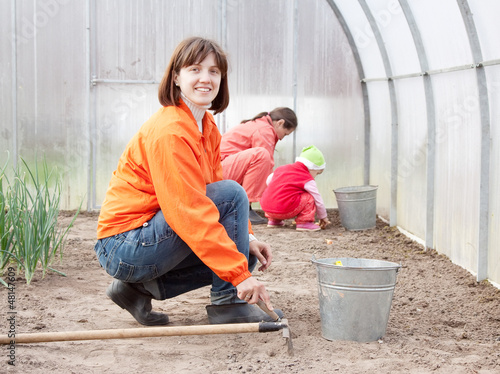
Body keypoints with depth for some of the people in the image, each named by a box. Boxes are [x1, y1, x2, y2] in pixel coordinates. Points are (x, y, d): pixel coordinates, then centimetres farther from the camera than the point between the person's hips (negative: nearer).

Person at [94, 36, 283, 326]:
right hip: (124, 249, -9)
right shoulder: (170, 132, -22)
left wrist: (247, 237, -2)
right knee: (233, 194, -19)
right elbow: (189, 210, -29)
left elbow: (201, 198, 13)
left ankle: (140, 287, 8)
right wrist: (240, 274, -31)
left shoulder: (208, 128, 8)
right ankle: (227, 303, -11)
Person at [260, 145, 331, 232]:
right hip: (284, 210, -7)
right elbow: (318, 200, 5)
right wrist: (323, 217, 20)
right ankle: (304, 223, -1)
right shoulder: (308, 180, 0)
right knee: (309, 198, 2)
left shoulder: (282, 168, 17)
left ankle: (274, 220, 32)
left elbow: (268, 181, 27)